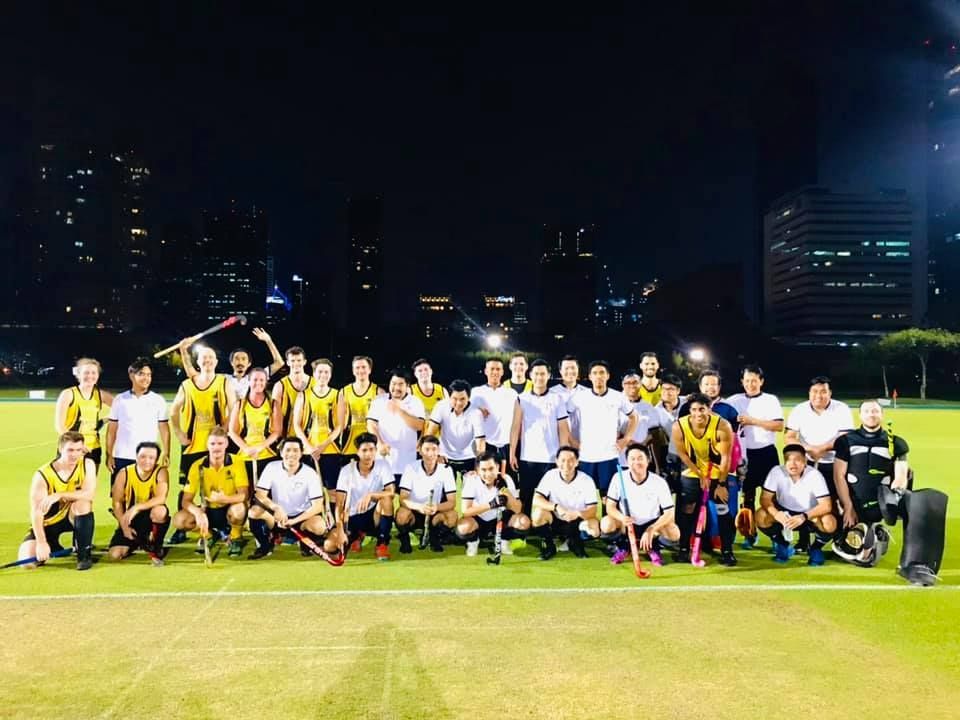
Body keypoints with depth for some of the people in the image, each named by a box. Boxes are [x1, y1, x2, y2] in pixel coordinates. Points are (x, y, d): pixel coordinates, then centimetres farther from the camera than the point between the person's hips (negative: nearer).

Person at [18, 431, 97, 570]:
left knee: (83, 502, -33)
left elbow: (90, 494, -29)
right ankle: (54, 547, 17)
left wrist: (59, 495, -39)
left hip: (73, 517, 1)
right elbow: (36, 512, -24)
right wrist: (41, 542, -34)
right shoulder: (42, 475, -20)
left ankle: (84, 553, -19)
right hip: (48, 523, 0)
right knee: (27, 561, -19)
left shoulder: (87, 464, -15)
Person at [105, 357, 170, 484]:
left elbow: (164, 429, 3)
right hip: (122, 458, 1)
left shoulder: (158, 401, 2)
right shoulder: (120, 400, 4)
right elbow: (111, 430, 7)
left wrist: (166, 454, -5)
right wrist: (109, 455, 1)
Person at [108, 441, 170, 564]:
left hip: (152, 517, -2)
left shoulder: (161, 472, -15)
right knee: (115, 555, -14)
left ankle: (155, 547, -10)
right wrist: (124, 526, -13)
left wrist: (136, 508, -38)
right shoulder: (124, 473, -8)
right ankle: (136, 542, 22)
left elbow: (161, 498, -29)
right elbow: (117, 503, -4)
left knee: (160, 510, -38)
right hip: (131, 519, 2)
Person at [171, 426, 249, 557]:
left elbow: (243, 495, -23)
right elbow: (186, 501, -12)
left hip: (229, 510, -3)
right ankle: (209, 535, 8)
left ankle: (235, 538, -4)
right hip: (208, 511, 3)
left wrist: (224, 499, -43)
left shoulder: (236, 463, -15)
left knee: (238, 508, -37)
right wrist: (198, 513, -34)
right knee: (179, 520, -23)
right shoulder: (197, 466, -10)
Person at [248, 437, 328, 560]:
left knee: (319, 526, -33)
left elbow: (318, 506, -17)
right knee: (254, 511, -27)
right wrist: (276, 507, -34)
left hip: (301, 517, -1)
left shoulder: (310, 473, -14)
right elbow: (260, 494, -15)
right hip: (278, 516, 2)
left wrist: (293, 521, -27)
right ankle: (265, 545, -1)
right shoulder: (272, 467, -9)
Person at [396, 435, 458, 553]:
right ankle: (404, 539, 0)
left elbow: (452, 502, -15)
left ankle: (434, 537, 3)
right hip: (414, 511, -1)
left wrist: (437, 507, -38)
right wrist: (419, 507, -41)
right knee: (402, 514, -34)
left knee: (452, 516, -29)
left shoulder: (446, 470, -12)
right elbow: (403, 499, -20)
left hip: (435, 514, 1)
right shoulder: (411, 468, -15)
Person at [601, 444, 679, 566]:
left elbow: (670, 513, -17)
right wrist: (621, 517, -36)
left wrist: (650, 530, -30)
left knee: (674, 533, -29)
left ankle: (653, 547, 6)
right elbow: (610, 506, -13)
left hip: (651, 523, 0)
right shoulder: (619, 478, -15)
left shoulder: (659, 482, -18)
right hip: (626, 523, 0)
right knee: (606, 524, -31)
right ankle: (622, 546, 3)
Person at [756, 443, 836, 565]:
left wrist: (804, 517, -44)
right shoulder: (776, 471, -19)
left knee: (829, 523, -33)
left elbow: (826, 505, -28)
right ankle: (783, 546, 3)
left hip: (809, 515, -1)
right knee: (761, 516, -26)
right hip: (785, 513, 2)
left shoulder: (815, 475, -24)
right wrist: (776, 513, -39)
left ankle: (816, 549, 2)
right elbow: (765, 498, -18)